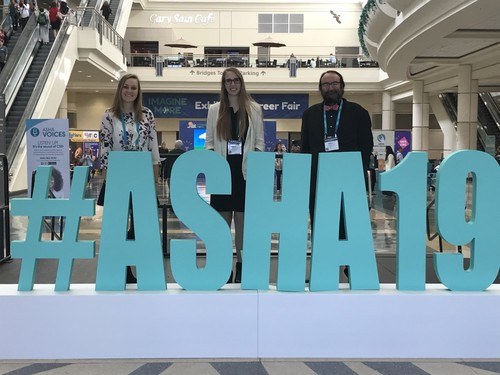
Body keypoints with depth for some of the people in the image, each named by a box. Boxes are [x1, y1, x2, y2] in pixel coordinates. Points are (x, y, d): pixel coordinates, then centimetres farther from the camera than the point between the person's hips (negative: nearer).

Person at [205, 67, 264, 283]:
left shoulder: (254, 109, 7)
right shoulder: (215, 110, 10)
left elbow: (259, 142, 6)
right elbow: (209, 142, 10)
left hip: (245, 170, -1)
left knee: (242, 219, 2)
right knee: (223, 220, 3)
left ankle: (241, 265, 11)